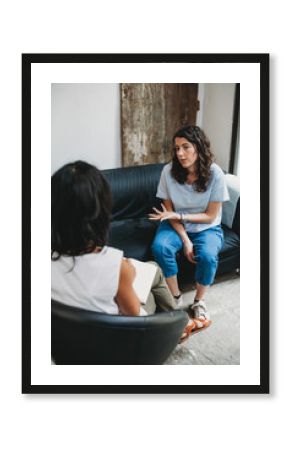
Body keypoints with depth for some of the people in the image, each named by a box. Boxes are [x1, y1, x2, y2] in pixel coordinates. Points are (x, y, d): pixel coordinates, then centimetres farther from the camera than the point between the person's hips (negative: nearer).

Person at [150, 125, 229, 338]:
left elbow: (210, 216, -13)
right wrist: (185, 240, -18)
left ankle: (199, 302, -4)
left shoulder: (215, 174, -20)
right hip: (177, 225, 2)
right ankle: (176, 298, -7)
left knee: (207, 256, -32)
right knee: (160, 247, -29)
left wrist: (178, 215, -22)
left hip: (207, 228, -1)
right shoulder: (169, 171, -15)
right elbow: (169, 211, -7)